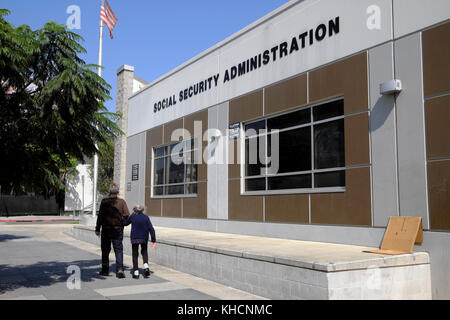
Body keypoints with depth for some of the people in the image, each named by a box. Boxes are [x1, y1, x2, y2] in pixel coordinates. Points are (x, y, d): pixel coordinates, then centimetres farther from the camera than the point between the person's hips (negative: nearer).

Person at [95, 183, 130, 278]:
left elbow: (100, 216, -5)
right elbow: (127, 215, -8)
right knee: (118, 250, 4)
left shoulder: (104, 201, -4)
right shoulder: (122, 201, -3)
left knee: (105, 250, 13)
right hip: (118, 229, 0)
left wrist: (97, 229, 0)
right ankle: (120, 269, -10)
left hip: (106, 229, 0)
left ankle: (105, 270, 20)